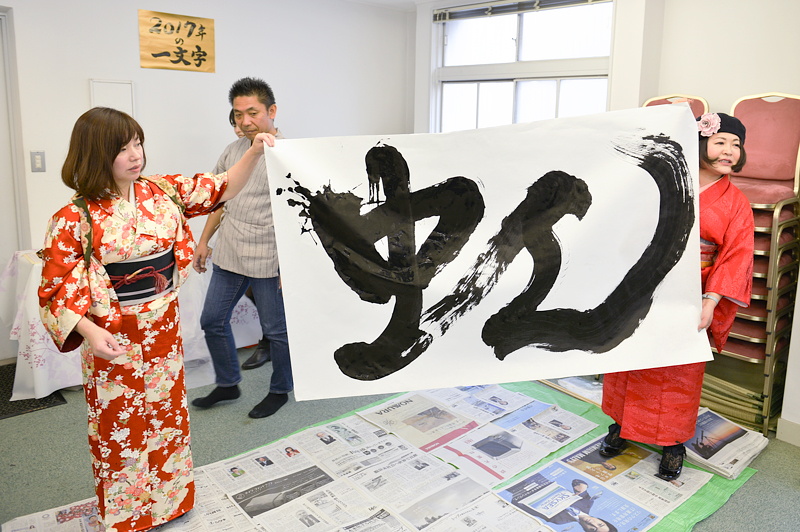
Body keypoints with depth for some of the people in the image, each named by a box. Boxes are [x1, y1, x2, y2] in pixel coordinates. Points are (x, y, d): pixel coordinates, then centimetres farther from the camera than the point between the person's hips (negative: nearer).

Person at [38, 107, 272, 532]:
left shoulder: (163, 191, -3)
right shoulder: (75, 218, -15)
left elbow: (223, 189, 0)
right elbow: (55, 290, -12)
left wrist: (255, 153, -15)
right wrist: (90, 331, -25)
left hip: (164, 329, 4)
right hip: (112, 341, -4)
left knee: (168, 414, 19)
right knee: (120, 426, 12)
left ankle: (169, 497, 43)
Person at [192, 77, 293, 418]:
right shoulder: (232, 151, 8)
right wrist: (204, 241, 18)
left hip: (267, 259, -7)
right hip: (228, 255, 7)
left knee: (276, 330, 7)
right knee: (212, 320, 14)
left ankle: (280, 390, 29)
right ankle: (228, 384, 34)